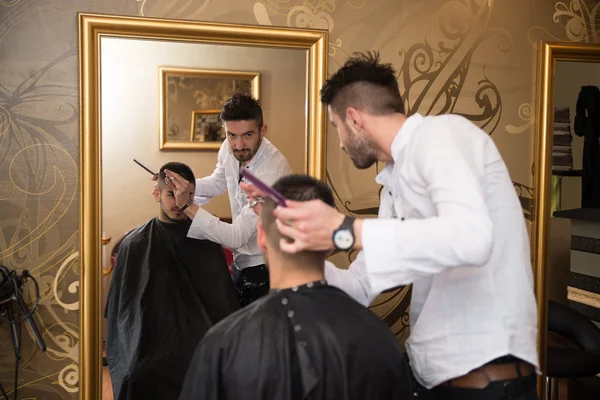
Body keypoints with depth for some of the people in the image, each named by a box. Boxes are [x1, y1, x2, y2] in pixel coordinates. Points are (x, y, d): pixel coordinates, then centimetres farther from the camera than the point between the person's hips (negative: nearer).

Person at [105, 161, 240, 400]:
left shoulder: (207, 243, 10)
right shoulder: (134, 245, 8)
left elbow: (223, 302, 11)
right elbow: (121, 309, 10)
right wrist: (134, 347, -3)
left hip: (198, 338, 1)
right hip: (150, 338, -1)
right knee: (142, 377, -31)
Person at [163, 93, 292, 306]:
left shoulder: (272, 173, -30)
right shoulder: (229, 148, -7)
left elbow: (236, 237, -31)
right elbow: (218, 182, 17)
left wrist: (187, 205, -34)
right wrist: (180, 184, 0)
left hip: (267, 269, -7)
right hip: (241, 262, 7)